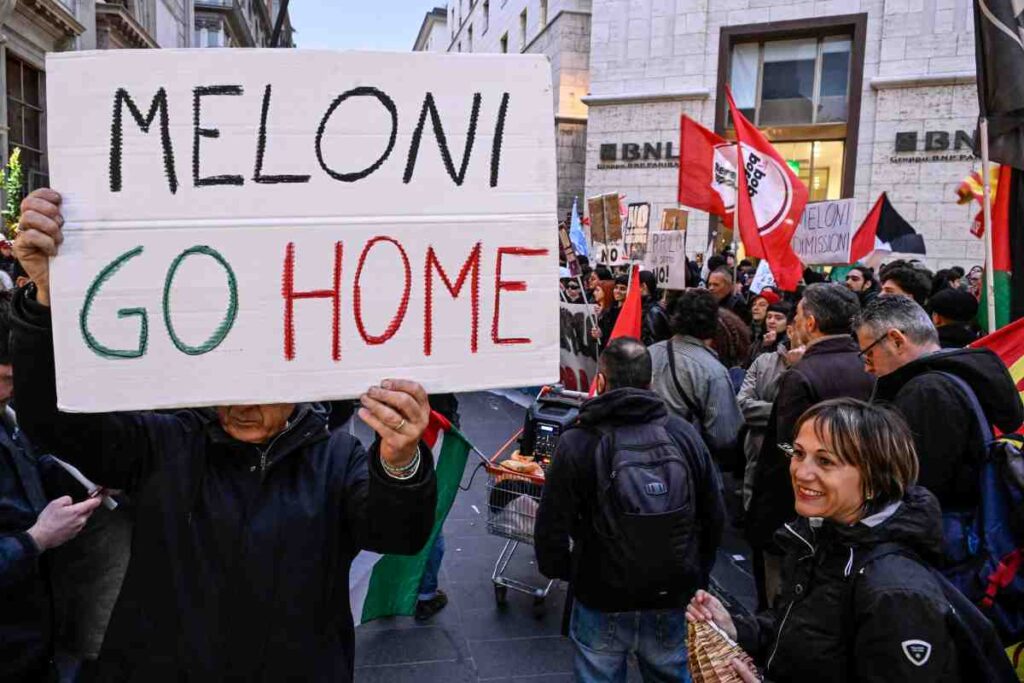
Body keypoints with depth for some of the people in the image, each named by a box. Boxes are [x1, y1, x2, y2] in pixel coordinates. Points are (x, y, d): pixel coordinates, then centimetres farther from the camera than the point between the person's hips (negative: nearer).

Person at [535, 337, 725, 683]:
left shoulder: (577, 443, -17)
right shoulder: (685, 436, -7)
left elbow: (552, 527, -13)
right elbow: (714, 518, 1)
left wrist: (561, 571, 8)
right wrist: (696, 575, 16)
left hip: (603, 603, -2)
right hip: (673, 602, 3)